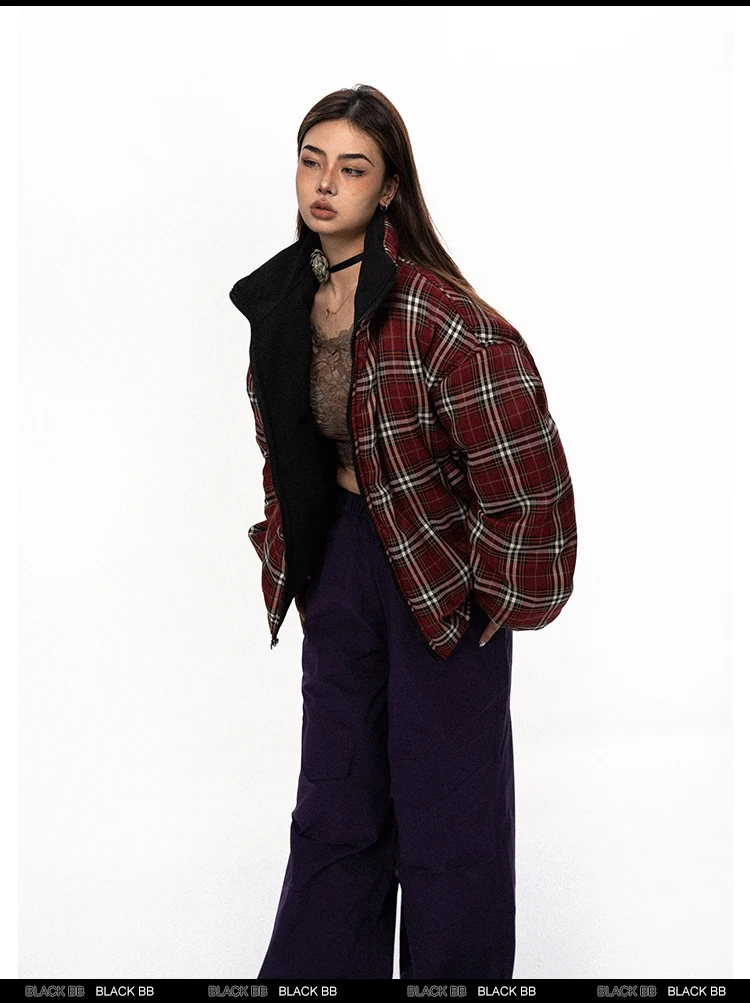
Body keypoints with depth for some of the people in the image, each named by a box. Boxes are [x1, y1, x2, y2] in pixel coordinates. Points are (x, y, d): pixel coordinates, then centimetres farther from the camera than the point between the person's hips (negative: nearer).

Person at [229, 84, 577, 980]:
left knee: (447, 814, 6)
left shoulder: (440, 314, -22)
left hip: (443, 568, -6)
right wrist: (288, 557, 15)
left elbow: (525, 469, -21)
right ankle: (312, 971, 29)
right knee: (334, 805, 16)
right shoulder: (281, 300, 2)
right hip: (339, 562, 7)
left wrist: (498, 595, -14)